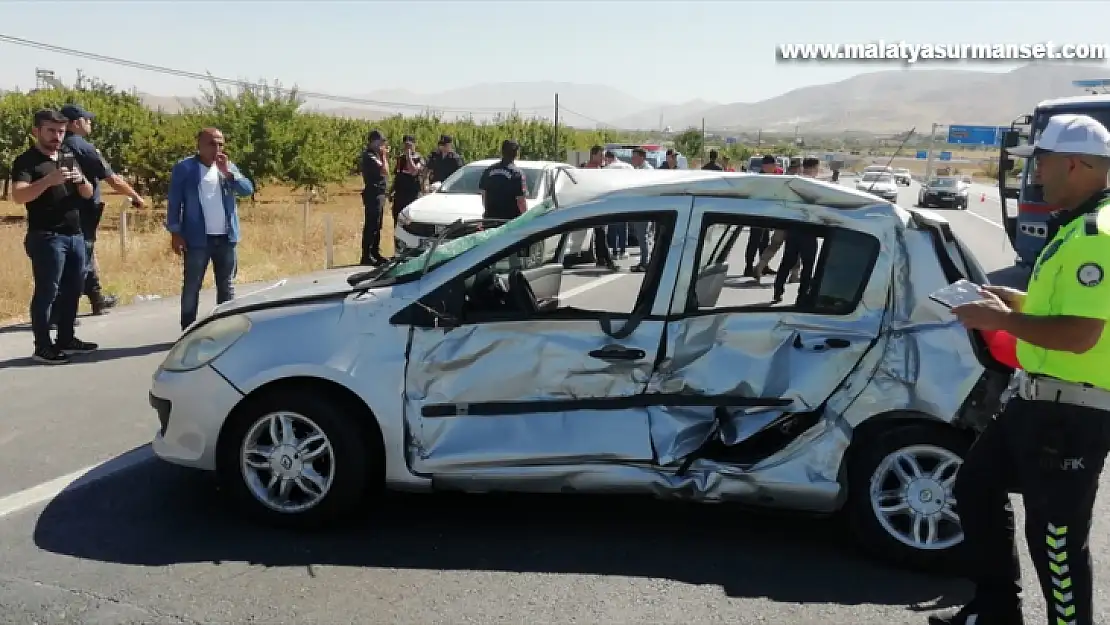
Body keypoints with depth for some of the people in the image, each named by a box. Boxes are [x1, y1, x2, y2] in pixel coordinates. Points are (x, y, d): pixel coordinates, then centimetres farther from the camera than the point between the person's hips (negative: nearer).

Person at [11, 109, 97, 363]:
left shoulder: (69, 158, 15)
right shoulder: (26, 161, -6)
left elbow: (88, 194, 13)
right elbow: (18, 196, -20)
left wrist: (82, 180, -9)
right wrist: (49, 180, -33)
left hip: (75, 235, 7)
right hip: (46, 237, -7)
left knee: (73, 289, 10)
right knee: (46, 292, -5)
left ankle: (66, 339, 21)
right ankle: (42, 347, 1)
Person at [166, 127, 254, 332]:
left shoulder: (228, 167, 10)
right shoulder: (184, 168, -2)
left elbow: (248, 190, -1)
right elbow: (174, 202, -3)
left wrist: (228, 172, -14)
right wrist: (175, 233, -9)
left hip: (226, 237, 4)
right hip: (197, 238, -4)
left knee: (227, 285, 9)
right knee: (192, 285, 0)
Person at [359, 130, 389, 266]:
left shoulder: (374, 155, 15)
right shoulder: (369, 156, -16)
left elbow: (384, 170, 18)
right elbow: (385, 170, -21)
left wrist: (385, 155, 11)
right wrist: (384, 155, -8)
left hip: (379, 193, 10)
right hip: (373, 194, -10)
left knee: (377, 225, 16)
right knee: (371, 225, -9)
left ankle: (375, 253, 24)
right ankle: (366, 257, -7)